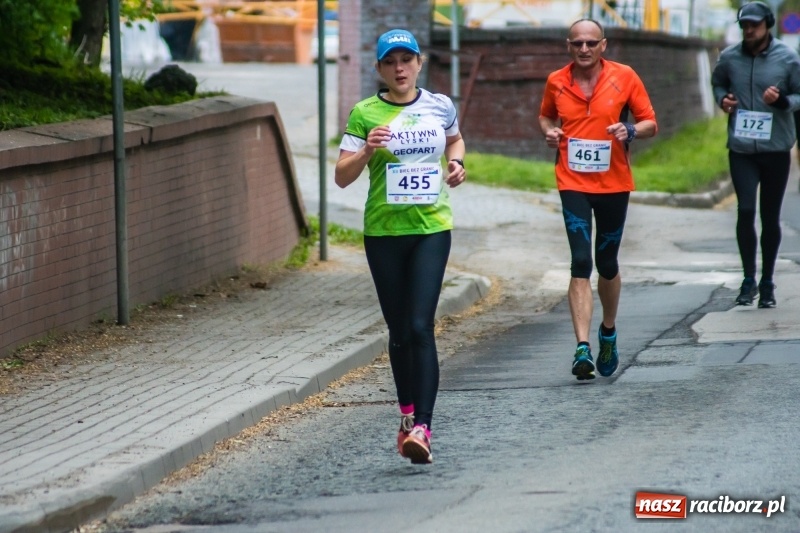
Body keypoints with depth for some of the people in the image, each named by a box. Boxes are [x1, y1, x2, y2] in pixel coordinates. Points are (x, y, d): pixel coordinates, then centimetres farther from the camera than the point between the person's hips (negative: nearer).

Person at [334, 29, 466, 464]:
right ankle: (409, 413, 29)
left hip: (431, 228, 0)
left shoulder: (440, 107, 5)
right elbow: (341, 177, -2)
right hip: (383, 231, 0)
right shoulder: (365, 114, -2)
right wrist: (366, 150, -20)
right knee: (399, 330, 9)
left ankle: (421, 428, -19)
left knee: (421, 326, -13)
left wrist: (456, 163, 7)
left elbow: (455, 139, 28)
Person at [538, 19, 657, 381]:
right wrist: (548, 130, -1)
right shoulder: (556, 82, 2)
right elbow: (546, 115, 21)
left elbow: (650, 124, 2)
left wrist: (630, 130, -18)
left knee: (607, 264, 13)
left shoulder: (624, 77, -3)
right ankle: (582, 348, -18)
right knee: (581, 264, -13)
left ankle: (608, 332, 38)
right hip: (573, 184, 0)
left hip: (614, 184, 0)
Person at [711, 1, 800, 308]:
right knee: (745, 210, -13)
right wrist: (722, 99, 0)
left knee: (770, 217, 8)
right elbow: (717, 83, 21)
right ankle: (749, 280, -3)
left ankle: (767, 283, 19)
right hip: (741, 149, 1)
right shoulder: (729, 58, 1)